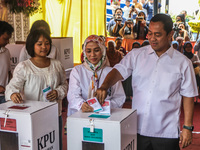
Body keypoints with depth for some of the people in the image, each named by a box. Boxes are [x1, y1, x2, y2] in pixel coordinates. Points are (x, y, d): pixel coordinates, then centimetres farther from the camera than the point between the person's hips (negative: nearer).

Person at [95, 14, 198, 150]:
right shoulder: (136, 55, 5)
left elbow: (188, 96, 2)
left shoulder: (183, 63, 0)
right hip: (137, 129, 2)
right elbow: (119, 71, -6)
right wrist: (104, 87, -26)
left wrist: (187, 127, -1)